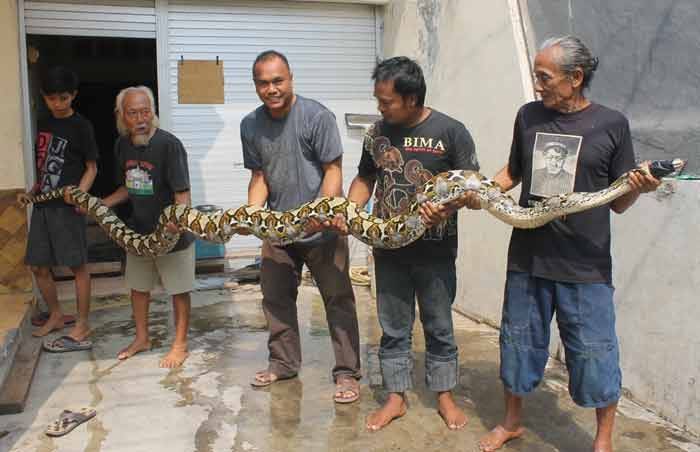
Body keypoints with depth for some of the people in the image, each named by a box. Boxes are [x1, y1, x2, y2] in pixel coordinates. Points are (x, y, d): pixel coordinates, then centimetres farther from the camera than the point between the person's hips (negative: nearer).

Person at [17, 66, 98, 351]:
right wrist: (31, 193, 9)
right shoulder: (43, 124, 14)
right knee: (38, 266, 11)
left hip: (67, 205, -7)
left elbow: (91, 168, -3)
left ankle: (82, 326, 6)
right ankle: (56, 315, 28)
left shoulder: (81, 126, -5)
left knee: (78, 265, -2)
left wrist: (79, 193, -19)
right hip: (43, 204, 7)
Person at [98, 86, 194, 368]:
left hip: (172, 232, -7)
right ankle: (142, 338, 39)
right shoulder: (122, 145, 0)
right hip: (139, 231, 7)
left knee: (179, 290, 6)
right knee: (138, 287, 19)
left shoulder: (168, 144, -21)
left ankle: (180, 344, 23)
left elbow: (182, 192, -23)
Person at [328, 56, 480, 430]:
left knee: (439, 327, 12)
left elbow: (473, 191, -10)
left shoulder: (451, 131, -11)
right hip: (389, 249, 4)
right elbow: (365, 179, 12)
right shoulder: (378, 131, 2)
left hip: (435, 251, -3)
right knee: (393, 329, 12)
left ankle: (444, 395, 29)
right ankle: (396, 398, 27)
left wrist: (448, 206, -30)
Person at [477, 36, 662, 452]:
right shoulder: (529, 116, 3)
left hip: (586, 265, -3)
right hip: (528, 257, 3)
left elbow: (618, 203, 1)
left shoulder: (612, 124, -3)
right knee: (520, 341, 15)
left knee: (594, 352, 4)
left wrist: (638, 188, -20)